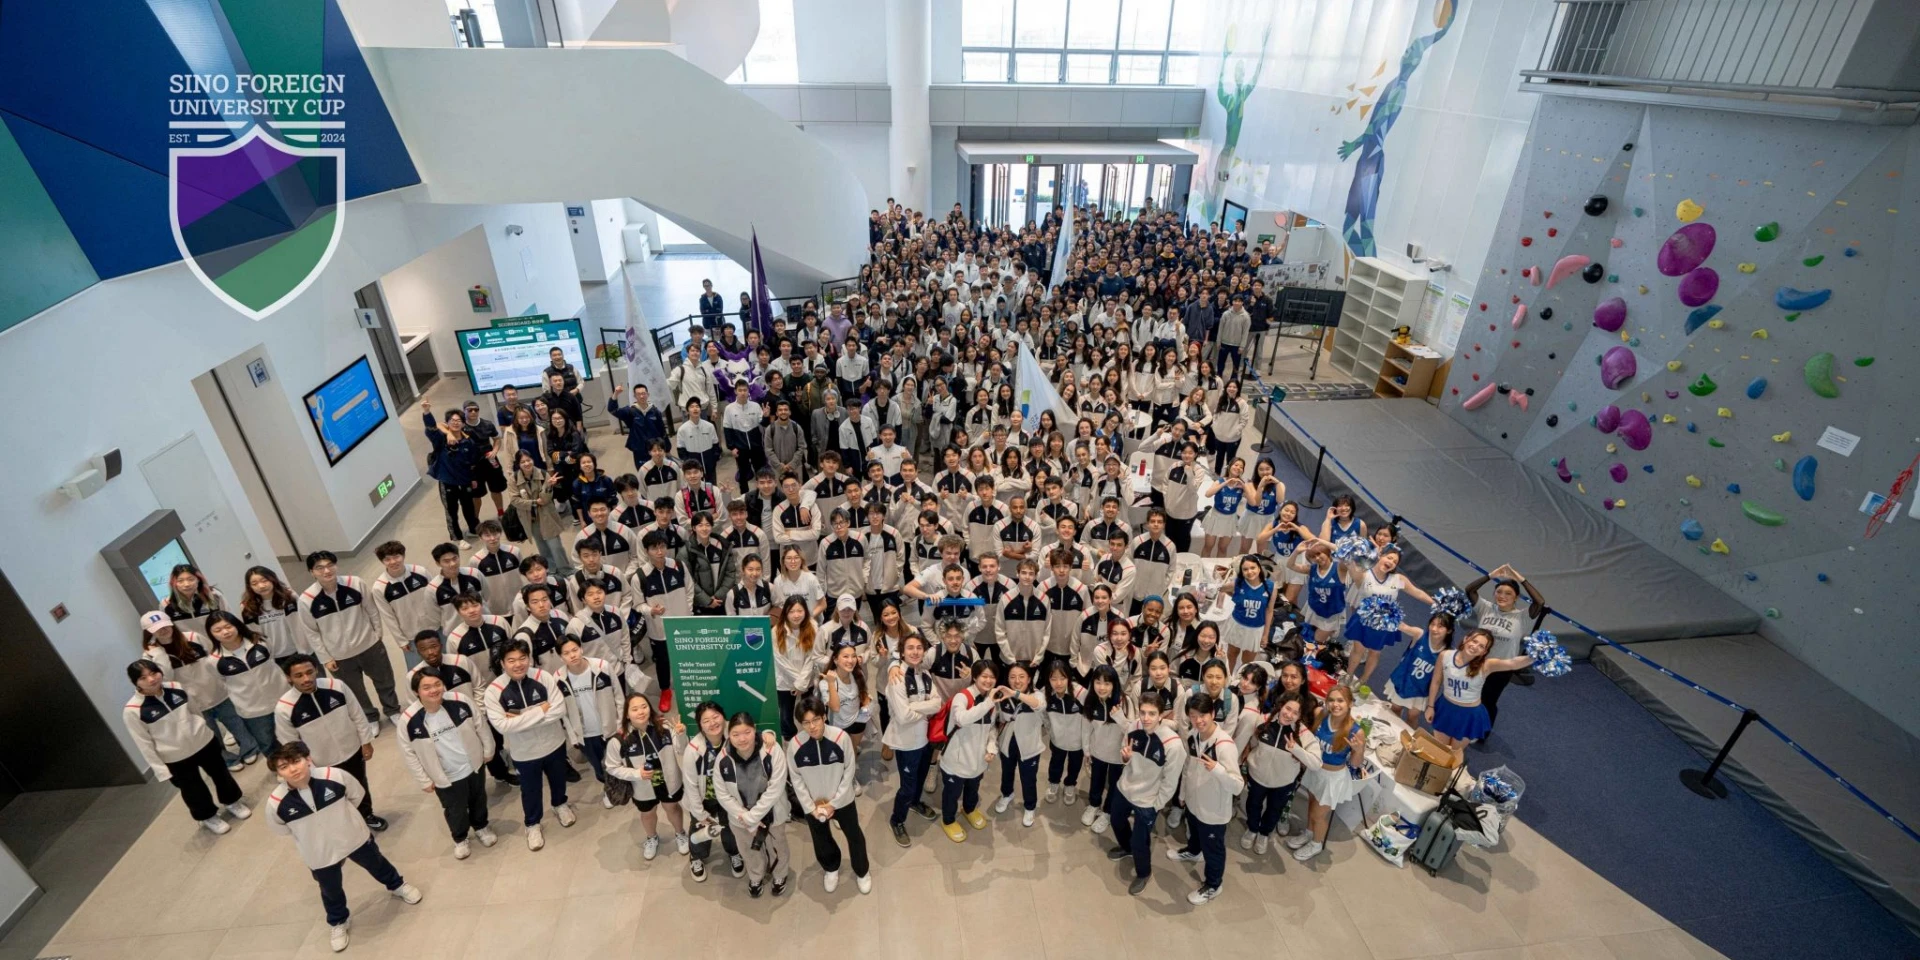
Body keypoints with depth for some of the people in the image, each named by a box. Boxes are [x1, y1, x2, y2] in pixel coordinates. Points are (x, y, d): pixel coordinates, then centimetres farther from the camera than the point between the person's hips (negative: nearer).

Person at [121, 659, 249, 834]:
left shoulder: (177, 688, -10)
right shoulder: (133, 711, -21)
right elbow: (144, 744, -13)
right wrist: (160, 769, -11)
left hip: (204, 742, 3)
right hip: (175, 758, -3)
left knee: (220, 773, 22)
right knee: (193, 790, 16)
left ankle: (232, 801, 48)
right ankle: (208, 817, 42)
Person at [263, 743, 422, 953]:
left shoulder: (334, 776, -29)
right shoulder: (276, 803, -28)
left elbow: (357, 794, -7)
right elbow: (281, 828, -5)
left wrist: (337, 817, 3)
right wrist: (309, 833, 4)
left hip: (354, 838, 0)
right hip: (320, 855, 0)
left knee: (377, 865, 27)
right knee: (331, 892, 24)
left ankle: (397, 885, 59)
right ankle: (338, 922, 56)